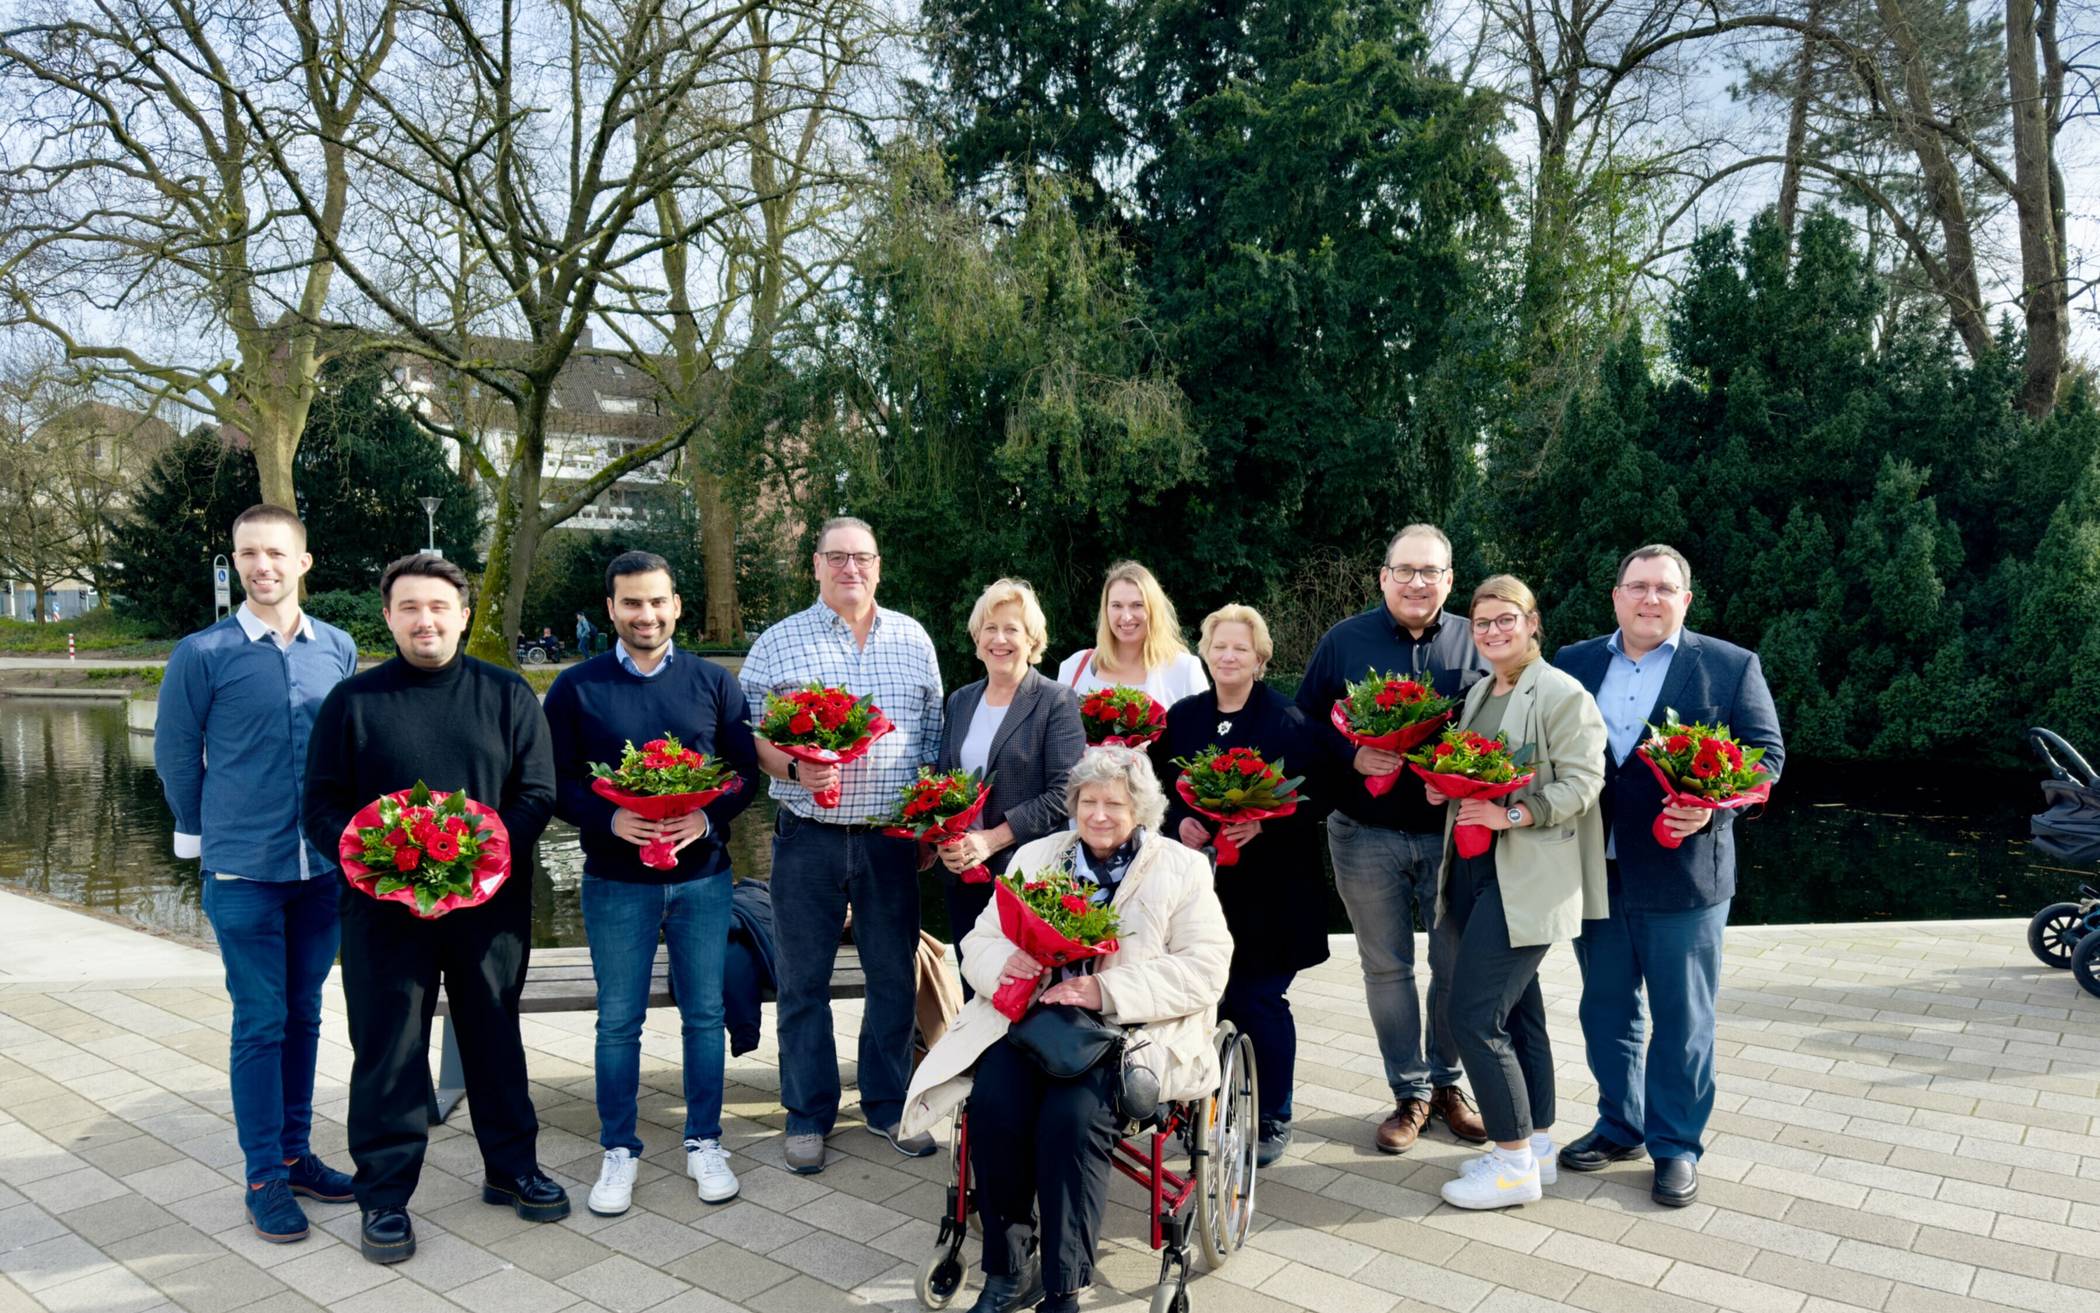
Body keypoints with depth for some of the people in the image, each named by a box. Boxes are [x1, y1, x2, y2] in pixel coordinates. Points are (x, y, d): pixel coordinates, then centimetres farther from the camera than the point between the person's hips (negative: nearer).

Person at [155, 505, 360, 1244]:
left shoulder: (338, 649, 3)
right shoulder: (203, 654, -7)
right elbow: (174, 755, 2)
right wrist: (212, 834, 10)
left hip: (324, 867, 3)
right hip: (243, 873, -3)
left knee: (303, 1016, 14)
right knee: (260, 1023, 3)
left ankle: (295, 1152, 28)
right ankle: (265, 1177, 15)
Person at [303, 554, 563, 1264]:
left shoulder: (507, 694, 4)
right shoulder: (352, 700, 3)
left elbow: (537, 792, 1)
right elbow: (322, 806, 2)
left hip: (491, 900, 1)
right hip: (385, 906, -1)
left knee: (495, 1035, 13)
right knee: (388, 1047, 5)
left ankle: (511, 1167, 29)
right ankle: (384, 1195, 19)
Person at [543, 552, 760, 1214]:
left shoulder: (714, 682, 3)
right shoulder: (575, 688, 0)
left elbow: (748, 769, 2)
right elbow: (557, 783, -2)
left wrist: (708, 817, -16)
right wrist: (611, 819, -20)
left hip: (702, 874, 1)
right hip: (615, 880, -1)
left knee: (704, 1014, 9)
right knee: (618, 1021, 8)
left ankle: (705, 1142, 24)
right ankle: (619, 1152, 23)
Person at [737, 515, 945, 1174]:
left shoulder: (912, 639, 8)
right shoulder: (778, 643, 1)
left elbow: (933, 733, 11)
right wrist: (795, 768, -18)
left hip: (891, 838, 2)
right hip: (807, 838, -2)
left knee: (894, 976, 10)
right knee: (803, 980, 6)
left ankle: (888, 1103, 27)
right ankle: (808, 1115, 22)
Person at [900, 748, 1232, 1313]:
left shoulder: (1182, 869, 5)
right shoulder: (1035, 856, 15)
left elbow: (1204, 970, -7)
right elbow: (978, 943, 11)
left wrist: (1108, 990, -18)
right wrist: (1004, 963, -14)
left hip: (1131, 1028, -3)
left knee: (1071, 1115, -30)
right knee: (993, 1101, -26)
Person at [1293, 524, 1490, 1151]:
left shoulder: (1475, 643, 3)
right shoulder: (1343, 642, 2)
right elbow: (1306, 722, 1)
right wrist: (1352, 755, -17)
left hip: (1453, 833, 0)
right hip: (1366, 837, 0)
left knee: (1457, 966, 8)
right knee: (1387, 967, 9)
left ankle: (1446, 1082, 28)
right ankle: (1410, 1093, 23)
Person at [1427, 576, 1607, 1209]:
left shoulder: (1562, 694, -10)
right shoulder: (1478, 694, 16)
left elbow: (1581, 782, -15)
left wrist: (1513, 814, -25)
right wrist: (1444, 788, 4)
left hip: (1526, 881, -8)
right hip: (1475, 871, 9)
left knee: (1471, 1014, -10)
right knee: (1515, 1012, 16)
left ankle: (1515, 1162, 3)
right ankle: (1536, 1144, 28)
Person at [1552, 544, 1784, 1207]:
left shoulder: (1731, 667, -1)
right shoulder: (1573, 663, 7)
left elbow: (1766, 753, -2)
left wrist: (1713, 807, -19)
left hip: (1683, 873, -3)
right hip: (1594, 872, 3)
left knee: (1682, 1020, 8)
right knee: (1607, 1010, 16)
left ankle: (1677, 1146, 24)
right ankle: (1619, 1127, 33)